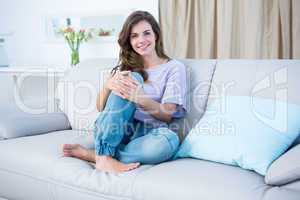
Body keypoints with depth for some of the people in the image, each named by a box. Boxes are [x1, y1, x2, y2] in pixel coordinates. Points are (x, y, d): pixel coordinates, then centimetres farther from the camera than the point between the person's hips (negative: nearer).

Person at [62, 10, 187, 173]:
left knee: (169, 140, -37)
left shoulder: (174, 68, 6)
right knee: (133, 78, -22)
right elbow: (101, 108, 9)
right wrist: (108, 85, -14)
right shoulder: (125, 67, 16)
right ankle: (103, 156, -31)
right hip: (113, 131, 1)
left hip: (145, 134, -1)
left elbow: (167, 115, -5)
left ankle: (91, 154, -24)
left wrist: (141, 98, -25)